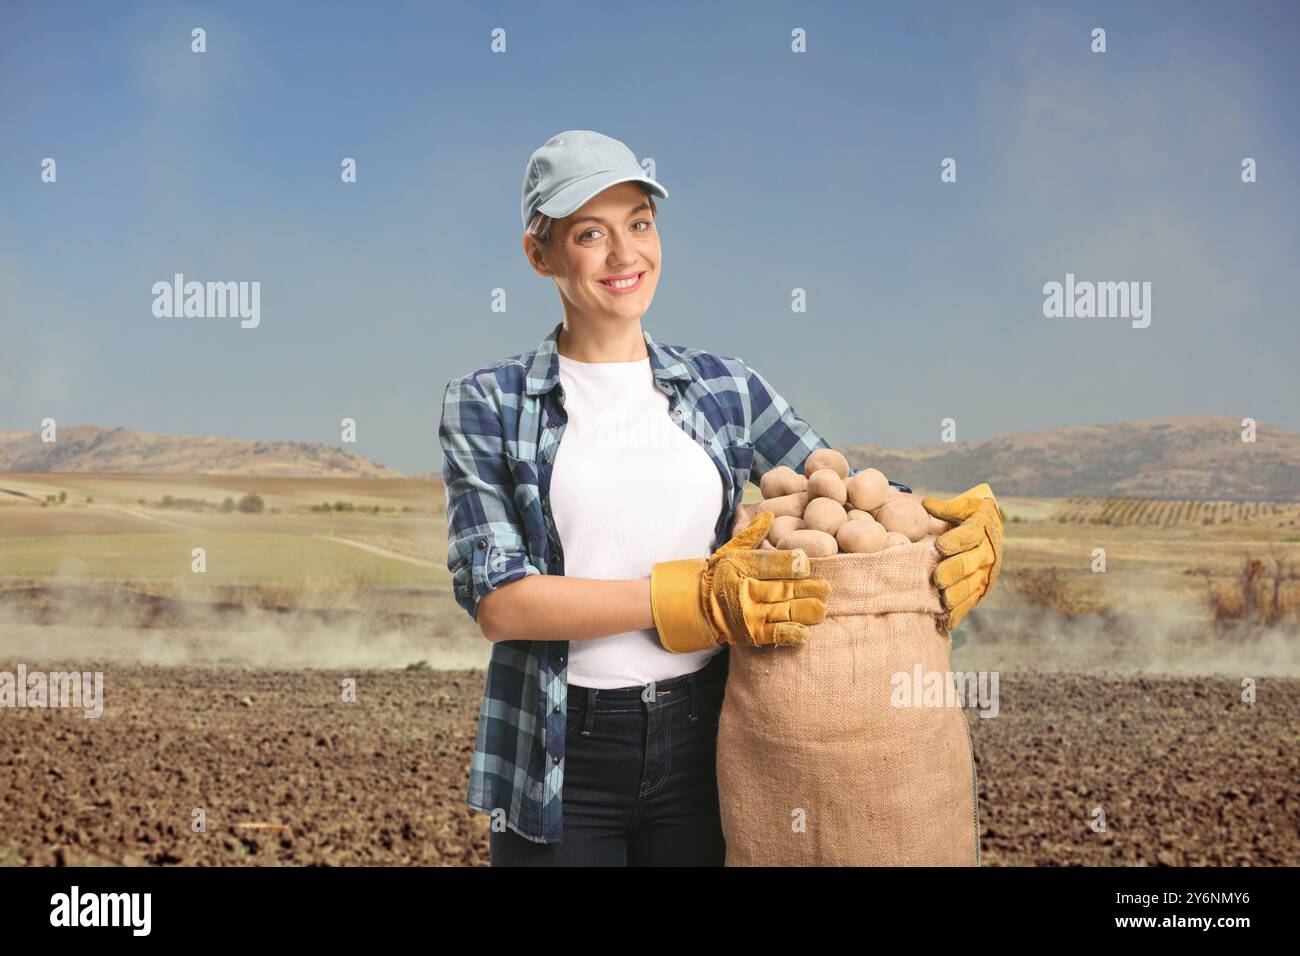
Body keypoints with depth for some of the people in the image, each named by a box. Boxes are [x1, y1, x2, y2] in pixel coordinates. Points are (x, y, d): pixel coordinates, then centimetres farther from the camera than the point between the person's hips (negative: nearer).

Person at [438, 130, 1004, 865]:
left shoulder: (725, 389, 5)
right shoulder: (486, 405, -2)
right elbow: (498, 599, -12)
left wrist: (968, 522, -18)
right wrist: (691, 597, -21)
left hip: (699, 746, 2)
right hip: (558, 759, -2)